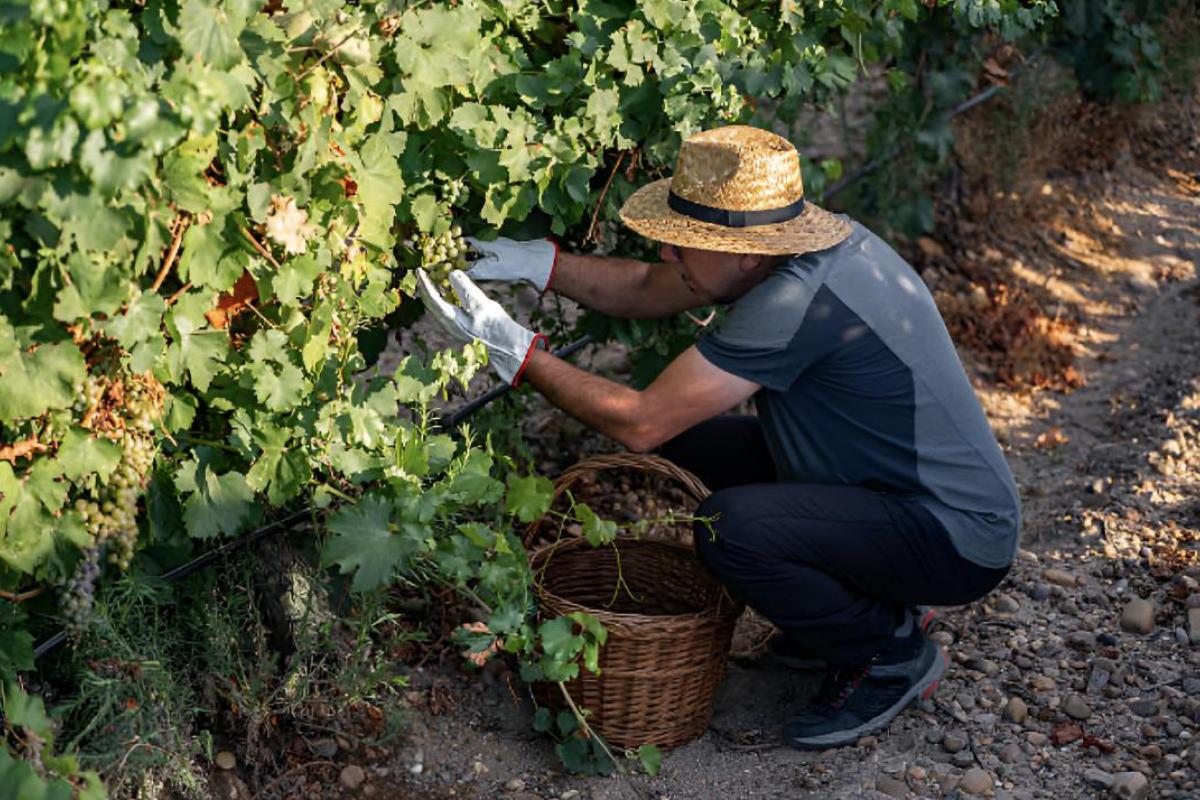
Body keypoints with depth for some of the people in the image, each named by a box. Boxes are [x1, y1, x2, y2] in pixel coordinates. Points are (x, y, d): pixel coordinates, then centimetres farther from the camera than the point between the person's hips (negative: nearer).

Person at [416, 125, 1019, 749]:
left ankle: (894, 655, -2)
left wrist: (517, 352, -21)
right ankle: (853, 609, 16)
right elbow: (645, 291, 10)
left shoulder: (800, 300, -30)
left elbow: (640, 422, -27)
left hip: (956, 538, -9)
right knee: (691, 444, 8)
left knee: (730, 528, -29)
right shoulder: (793, 249, -2)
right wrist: (540, 264, -4)